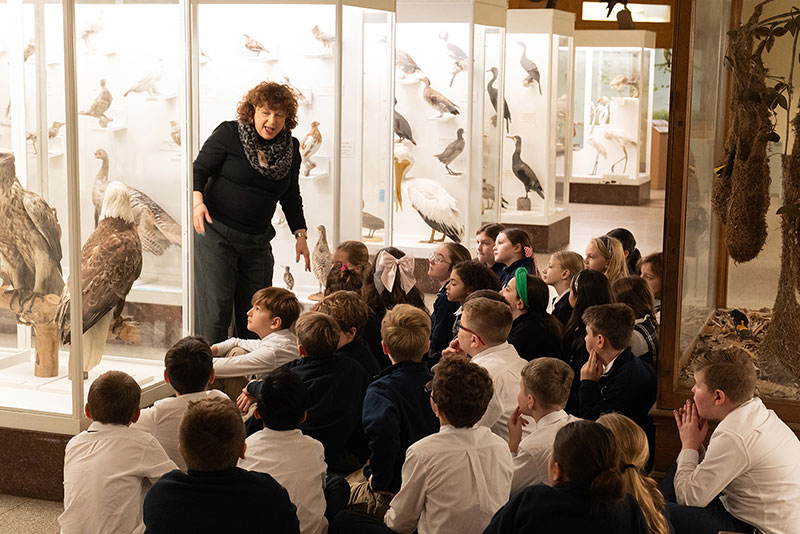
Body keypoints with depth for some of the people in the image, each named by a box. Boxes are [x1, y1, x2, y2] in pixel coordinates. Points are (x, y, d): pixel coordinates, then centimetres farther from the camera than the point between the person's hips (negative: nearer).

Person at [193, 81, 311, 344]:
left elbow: (291, 195, 16)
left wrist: (300, 235, 11)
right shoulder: (228, 133, -6)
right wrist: (197, 201, -23)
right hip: (216, 233, -4)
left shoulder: (291, 147, 7)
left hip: (257, 241, 5)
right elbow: (199, 169, -4)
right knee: (216, 305, -8)